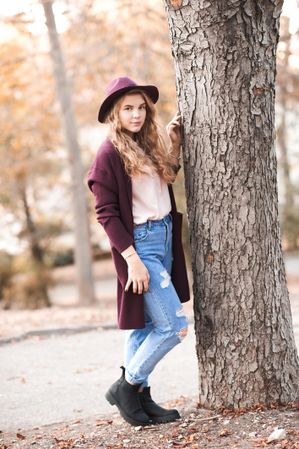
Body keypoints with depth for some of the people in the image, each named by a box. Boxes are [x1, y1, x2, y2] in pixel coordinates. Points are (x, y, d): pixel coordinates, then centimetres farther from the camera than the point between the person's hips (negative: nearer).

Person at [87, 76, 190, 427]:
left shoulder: (147, 145, 11)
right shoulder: (110, 153, -11)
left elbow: (169, 174, 28)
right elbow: (106, 213, -14)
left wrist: (174, 141, 13)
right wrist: (132, 258, -19)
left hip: (164, 238, 8)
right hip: (140, 243, -8)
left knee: (144, 325, 12)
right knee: (174, 326, -9)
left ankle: (138, 397, 21)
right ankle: (126, 386, 5)